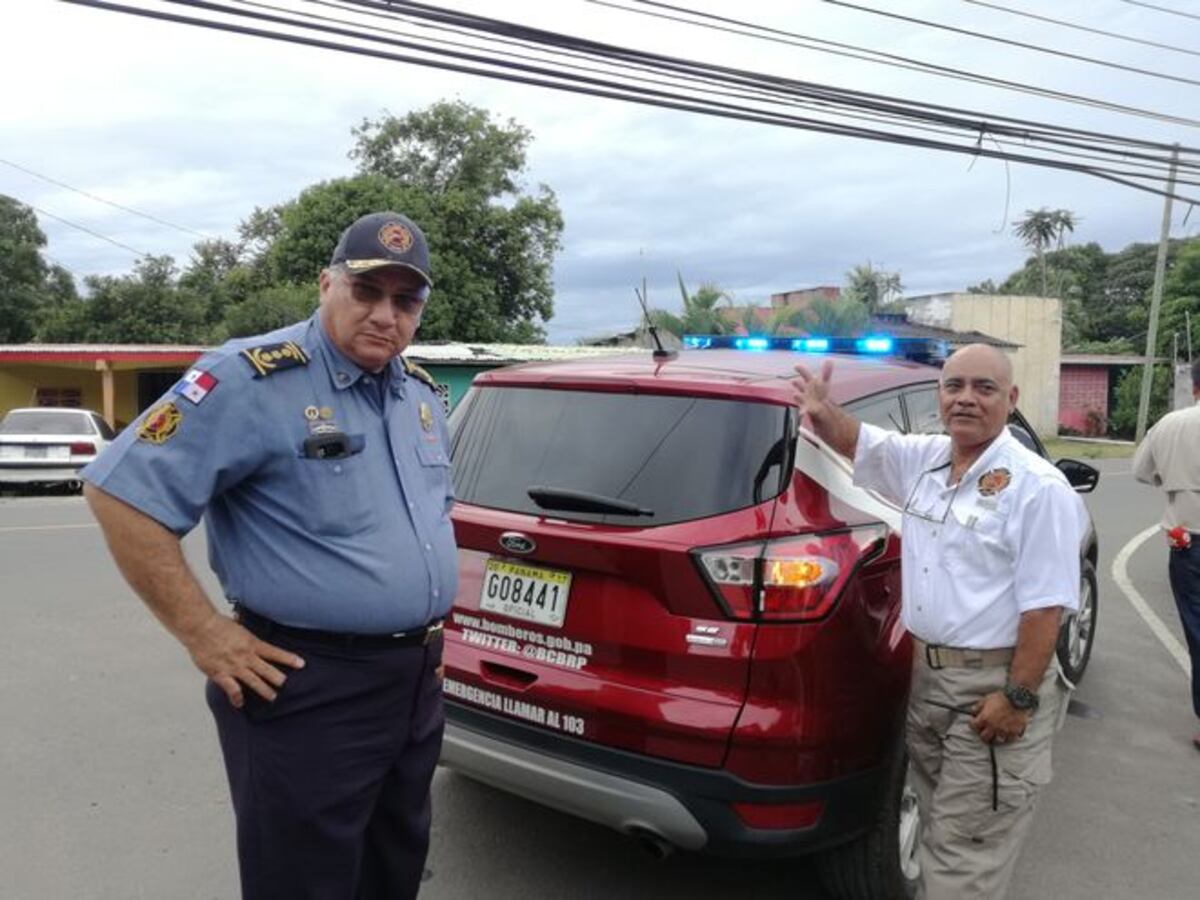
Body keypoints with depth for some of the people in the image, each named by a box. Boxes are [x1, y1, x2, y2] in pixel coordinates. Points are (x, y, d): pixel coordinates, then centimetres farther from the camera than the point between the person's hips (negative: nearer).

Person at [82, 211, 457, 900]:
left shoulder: (423, 394, 8)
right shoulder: (253, 380, -16)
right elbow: (121, 491, -18)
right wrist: (205, 636, -18)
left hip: (419, 681, 8)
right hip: (308, 691, -7)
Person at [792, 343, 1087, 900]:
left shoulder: (1037, 488, -15)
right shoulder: (922, 460, 5)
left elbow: (1045, 605, -18)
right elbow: (856, 442, 17)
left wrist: (1019, 696, -20)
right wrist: (822, 411, -5)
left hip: (995, 686, -7)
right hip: (924, 674, 7)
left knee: (968, 845, 2)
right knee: (936, 820, 22)